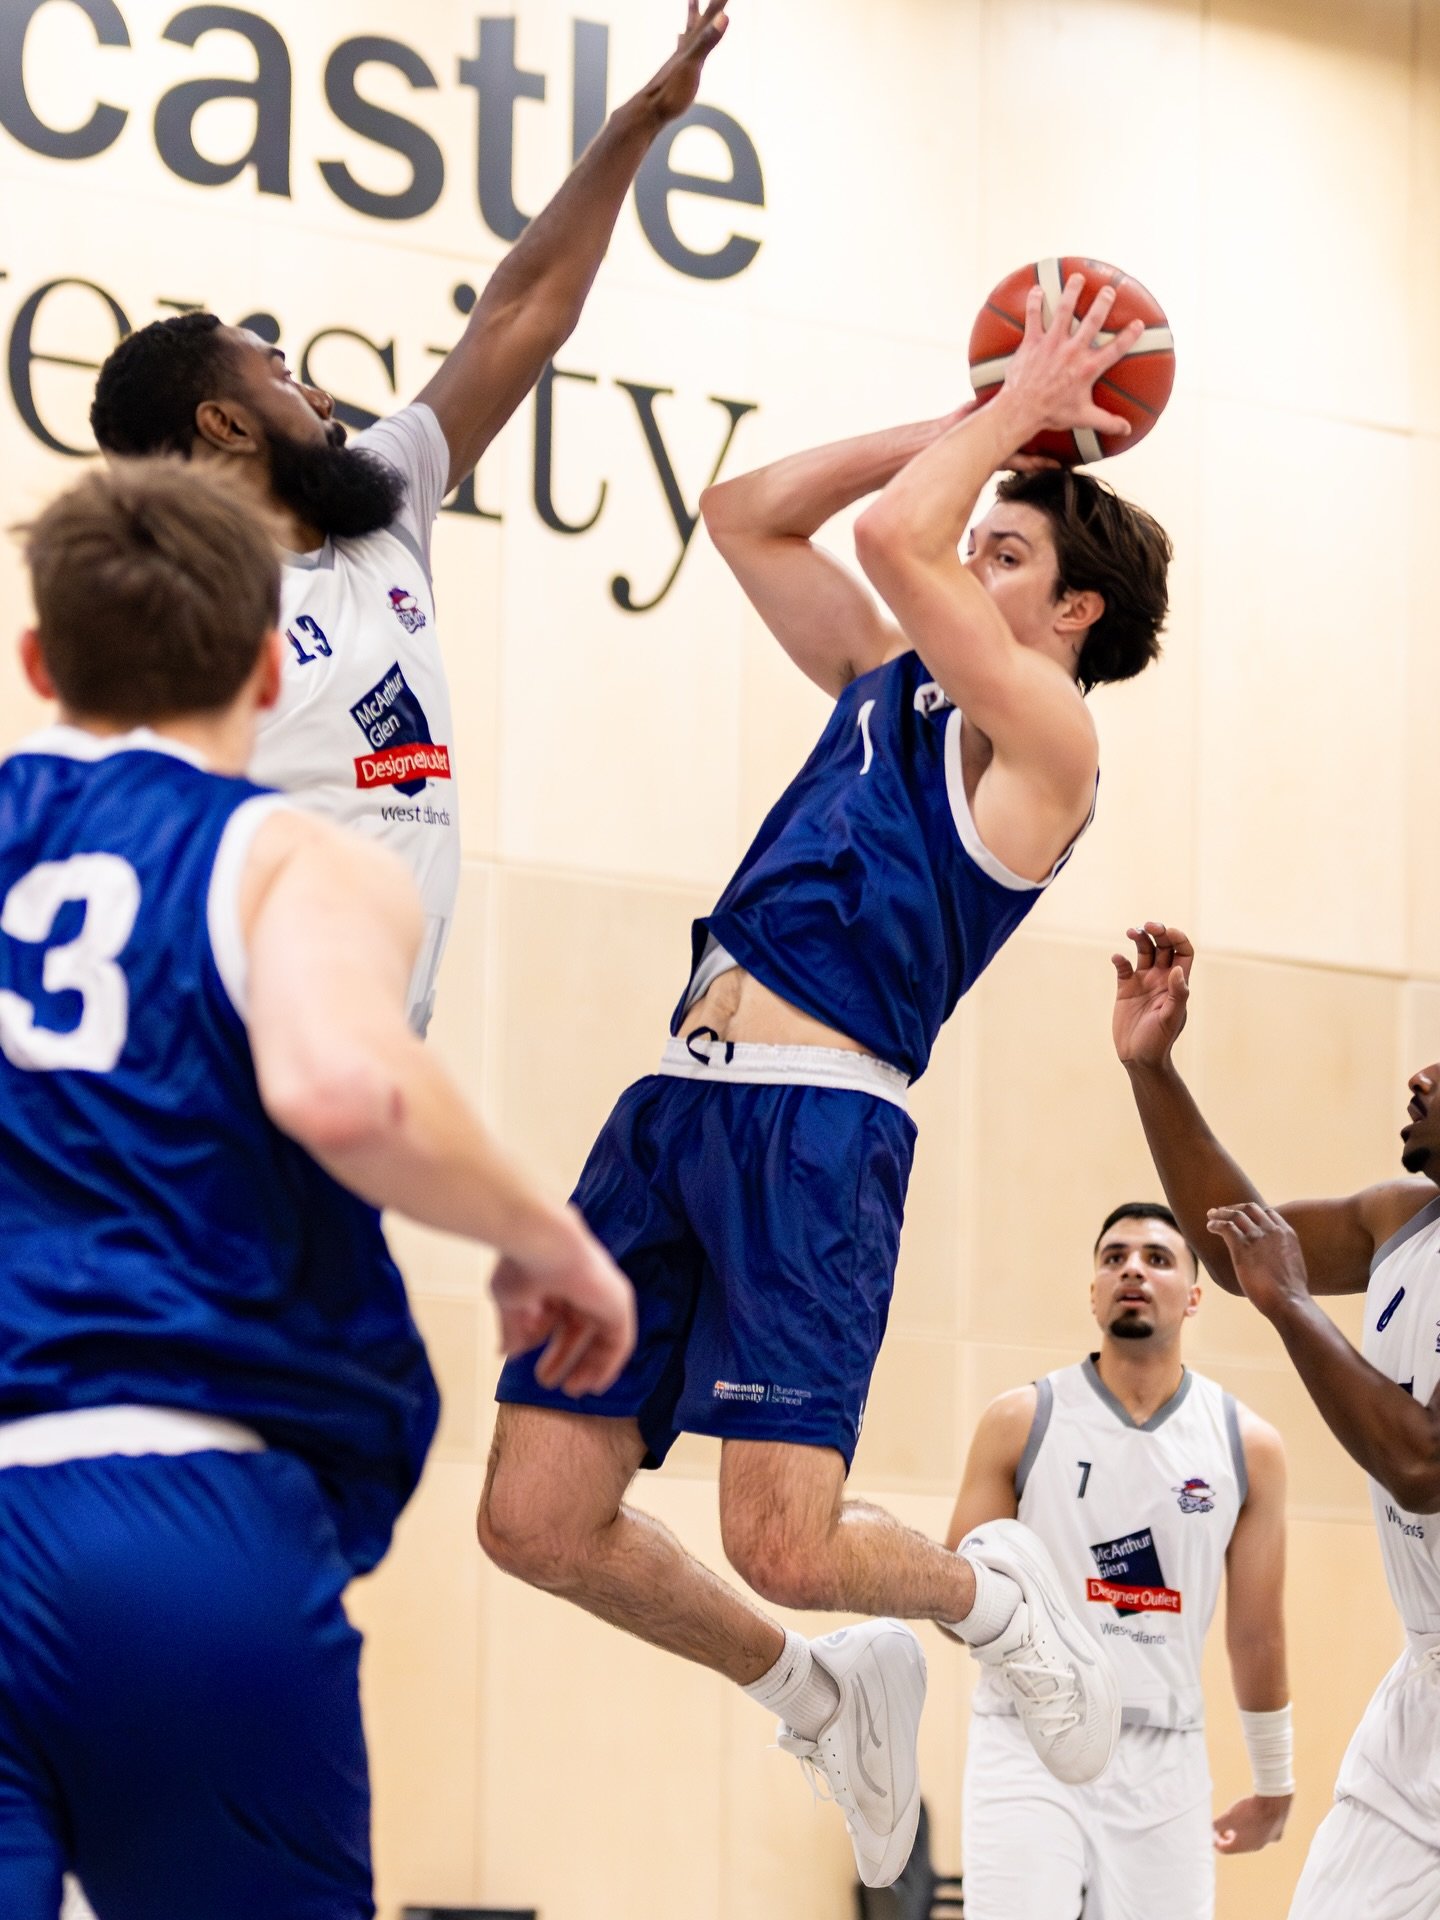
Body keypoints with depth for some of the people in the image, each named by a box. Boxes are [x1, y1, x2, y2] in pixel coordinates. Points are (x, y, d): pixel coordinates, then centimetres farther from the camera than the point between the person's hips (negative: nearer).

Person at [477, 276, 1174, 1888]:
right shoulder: (889, 681, 23)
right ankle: (817, 1697, 23)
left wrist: (1018, 414, 5)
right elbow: (743, 516, 29)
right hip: (682, 1096, 8)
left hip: (817, 1122, -8)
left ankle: (990, 1595, 19)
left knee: (783, 1545, -15)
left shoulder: (1043, 737, -1)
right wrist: (981, 422, 25)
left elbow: (895, 534, -12)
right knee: (537, 1520, -1)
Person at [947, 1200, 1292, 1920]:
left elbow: (1257, 1634, 13)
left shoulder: (1248, 1446, 5)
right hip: (1029, 1747, -2)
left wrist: (1273, 1787, 19)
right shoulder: (1020, 1421, 2)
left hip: (1164, 1760, 2)